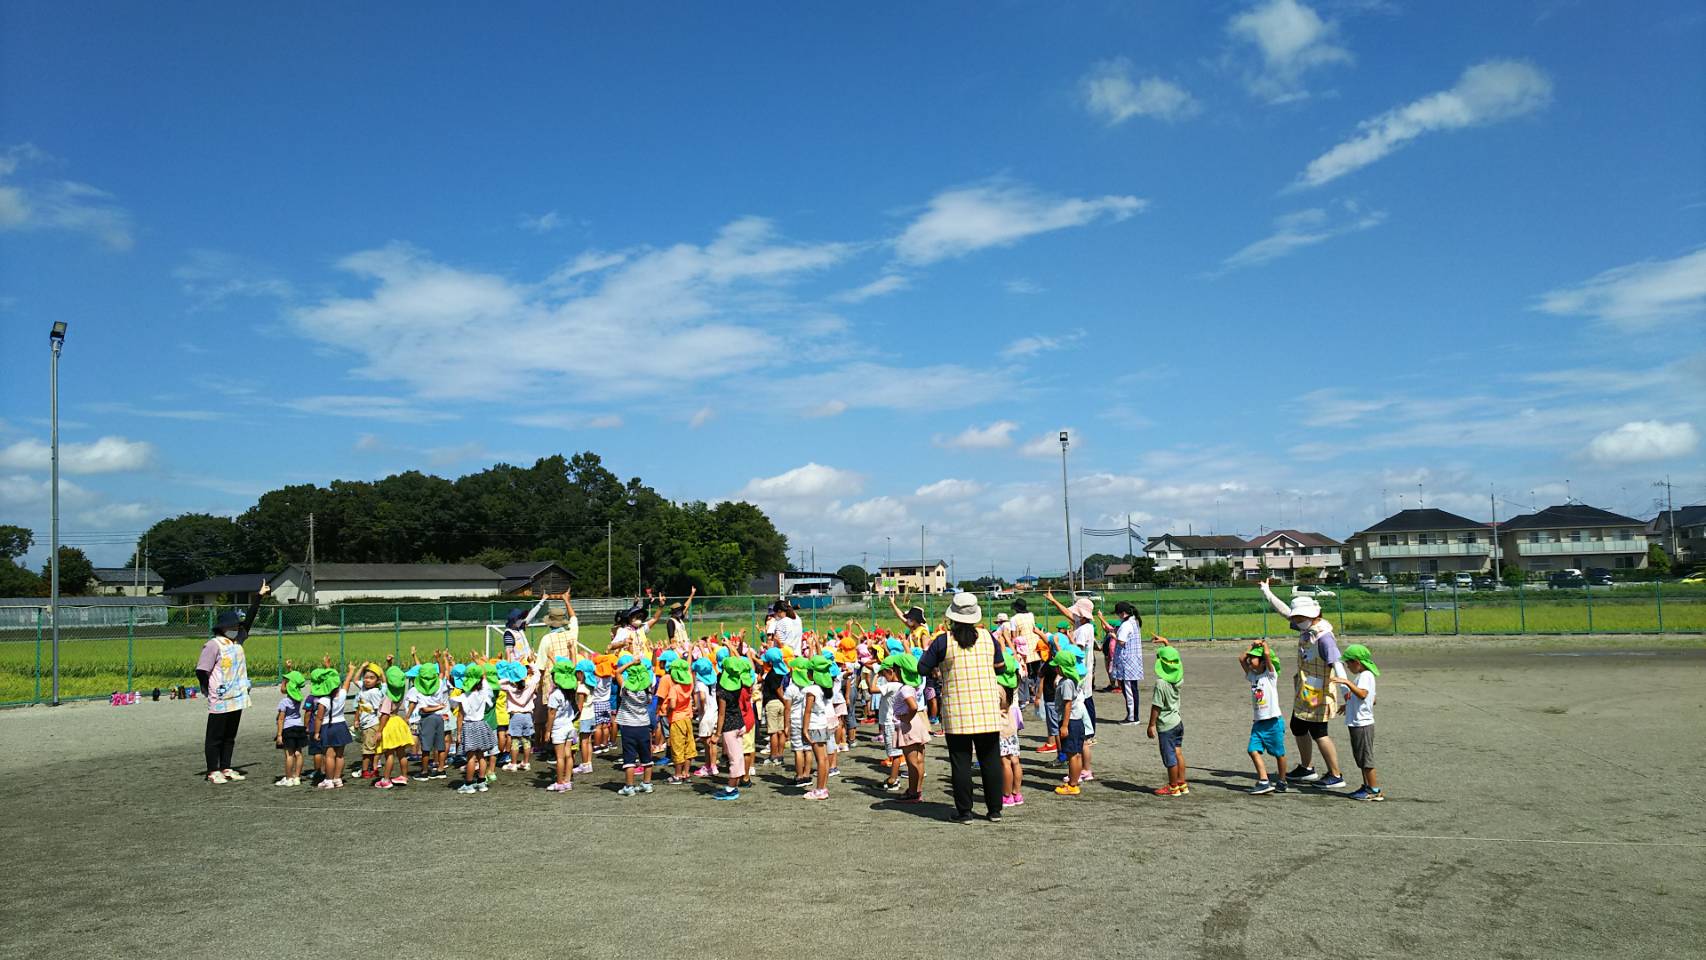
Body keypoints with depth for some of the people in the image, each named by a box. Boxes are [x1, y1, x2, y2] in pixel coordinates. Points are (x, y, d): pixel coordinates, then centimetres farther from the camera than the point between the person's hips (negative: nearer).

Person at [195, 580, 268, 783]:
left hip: (237, 699, 8)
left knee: (230, 737, 15)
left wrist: (259, 596, 10)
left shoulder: (237, 640, 10)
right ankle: (213, 772, 10)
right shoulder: (213, 645, -13)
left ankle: (226, 769, 24)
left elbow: (249, 620, 12)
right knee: (215, 737, 3)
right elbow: (201, 670, -14)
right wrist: (209, 690, -10)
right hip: (219, 701, -8)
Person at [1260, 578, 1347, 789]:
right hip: (1304, 693, 10)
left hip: (1318, 694, -10)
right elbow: (1285, 611, 20)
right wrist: (1267, 592, 27)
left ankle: (1336, 776, 5)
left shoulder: (1324, 637, -23)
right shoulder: (1306, 629, 5)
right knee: (1298, 728, 20)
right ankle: (1306, 769, 34)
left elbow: (1337, 665, -29)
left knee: (1318, 733, -4)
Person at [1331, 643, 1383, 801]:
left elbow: (1362, 694, -37)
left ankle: (1375, 791, 4)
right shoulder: (1364, 675, 15)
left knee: (1365, 758, -3)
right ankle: (1367, 787, 26)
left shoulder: (1365, 676, -17)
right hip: (1358, 723, 11)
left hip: (1362, 724, -11)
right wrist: (1349, 704, 30)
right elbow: (1372, 700, 25)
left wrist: (1346, 682, -42)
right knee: (1361, 758, 17)